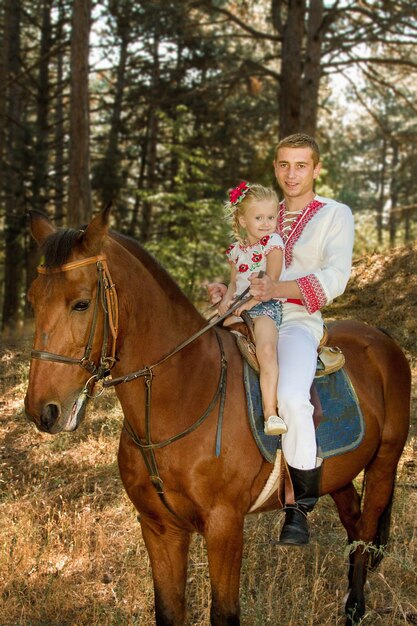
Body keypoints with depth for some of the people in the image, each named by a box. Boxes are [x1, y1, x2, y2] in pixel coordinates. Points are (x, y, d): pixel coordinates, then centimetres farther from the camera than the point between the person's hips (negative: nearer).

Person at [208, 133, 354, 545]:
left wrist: (277, 289, -26)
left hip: (297, 323, -6)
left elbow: (335, 278, -10)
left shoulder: (336, 215, 4)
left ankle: (300, 506, -16)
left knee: (291, 398, -32)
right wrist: (225, 291, 0)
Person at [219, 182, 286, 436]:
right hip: (239, 309, 7)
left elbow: (271, 280, -10)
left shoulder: (273, 242, -3)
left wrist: (251, 301, -20)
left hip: (266, 306, -7)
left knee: (266, 349, -31)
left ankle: (270, 411, -35)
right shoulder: (237, 249, 15)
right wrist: (227, 299, -3)